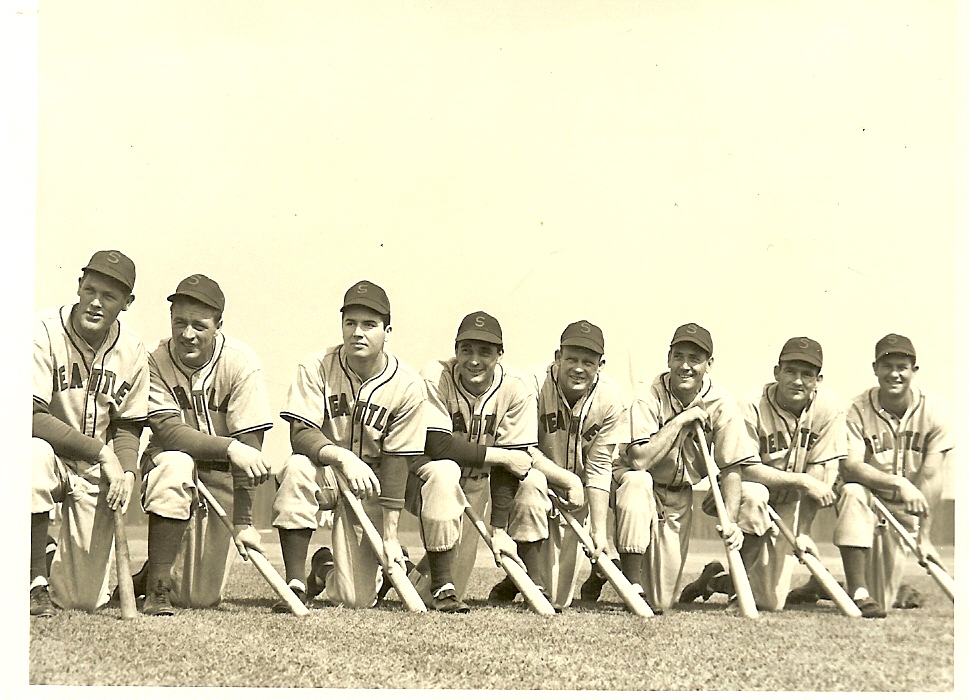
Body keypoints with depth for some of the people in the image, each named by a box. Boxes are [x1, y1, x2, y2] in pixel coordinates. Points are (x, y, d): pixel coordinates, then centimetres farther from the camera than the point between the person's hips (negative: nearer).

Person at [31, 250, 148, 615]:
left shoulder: (132, 352, 0)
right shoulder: (44, 332, -16)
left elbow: (126, 428, 8)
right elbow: (32, 418, -23)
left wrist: (127, 472, -14)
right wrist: (102, 452, -26)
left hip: (94, 475, 3)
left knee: (87, 599, -6)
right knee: (35, 455, -41)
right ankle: (35, 578, -23)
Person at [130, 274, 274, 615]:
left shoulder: (241, 363, -16)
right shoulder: (156, 361, -13)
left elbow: (248, 446, -17)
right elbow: (167, 431, -24)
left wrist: (243, 521, -21)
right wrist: (229, 448, -38)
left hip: (222, 476, 0)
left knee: (201, 597, -8)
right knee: (175, 464, -38)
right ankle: (156, 587, -28)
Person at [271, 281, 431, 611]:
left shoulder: (408, 386, -12)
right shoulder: (316, 367, -12)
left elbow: (396, 460, -11)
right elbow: (300, 435, -20)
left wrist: (390, 534, -14)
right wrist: (343, 457, -40)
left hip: (369, 485, 0)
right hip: (325, 471, 0)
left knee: (355, 598, -11)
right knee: (297, 468, -39)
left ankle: (327, 568, 29)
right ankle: (295, 582, -26)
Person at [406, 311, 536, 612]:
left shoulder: (516, 390, -15)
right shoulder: (435, 378, -22)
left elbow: (510, 468, -13)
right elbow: (437, 446, -29)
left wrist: (499, 528, -17)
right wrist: (501, 455, -25)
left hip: (474, 486, 3)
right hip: (425, 475, -3)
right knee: (443, 471, -40)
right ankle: (441, 585, -30)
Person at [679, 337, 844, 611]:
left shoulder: (827, 407, -12)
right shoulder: (752, 408, -17)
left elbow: (819, 480, -12)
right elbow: (745, 469, -23)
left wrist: (801, 532, -16)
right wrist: (801, 480, -29)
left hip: (791, 507, 2)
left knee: (771, 601, -7)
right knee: (752, 495, -40)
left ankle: (718, 581, 24)